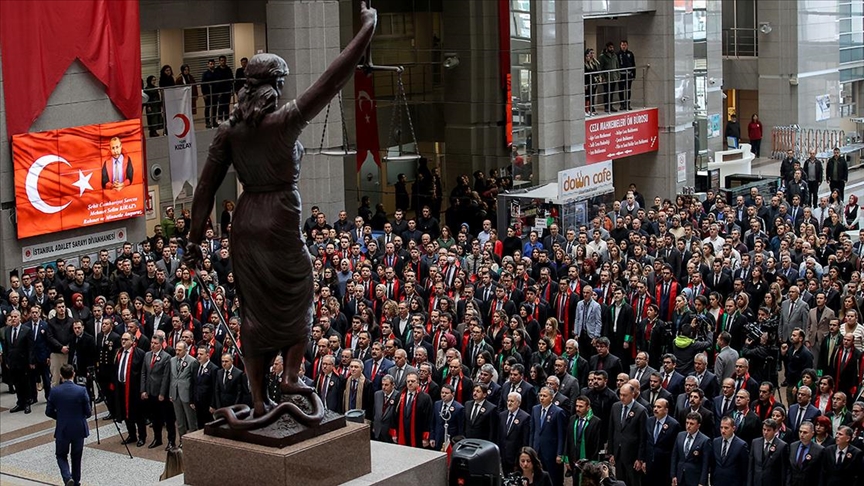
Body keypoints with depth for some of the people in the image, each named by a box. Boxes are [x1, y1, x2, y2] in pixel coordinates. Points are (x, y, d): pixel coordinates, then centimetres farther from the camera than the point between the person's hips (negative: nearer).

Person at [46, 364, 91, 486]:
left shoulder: (54, 391, -11)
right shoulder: (82, 390, -14)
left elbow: (49, 412, -2)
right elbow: (88, 412, -8)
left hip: (62, 430, 0)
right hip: (79, 429, 1)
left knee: (61, 455, 15)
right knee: (76, 457, 17)